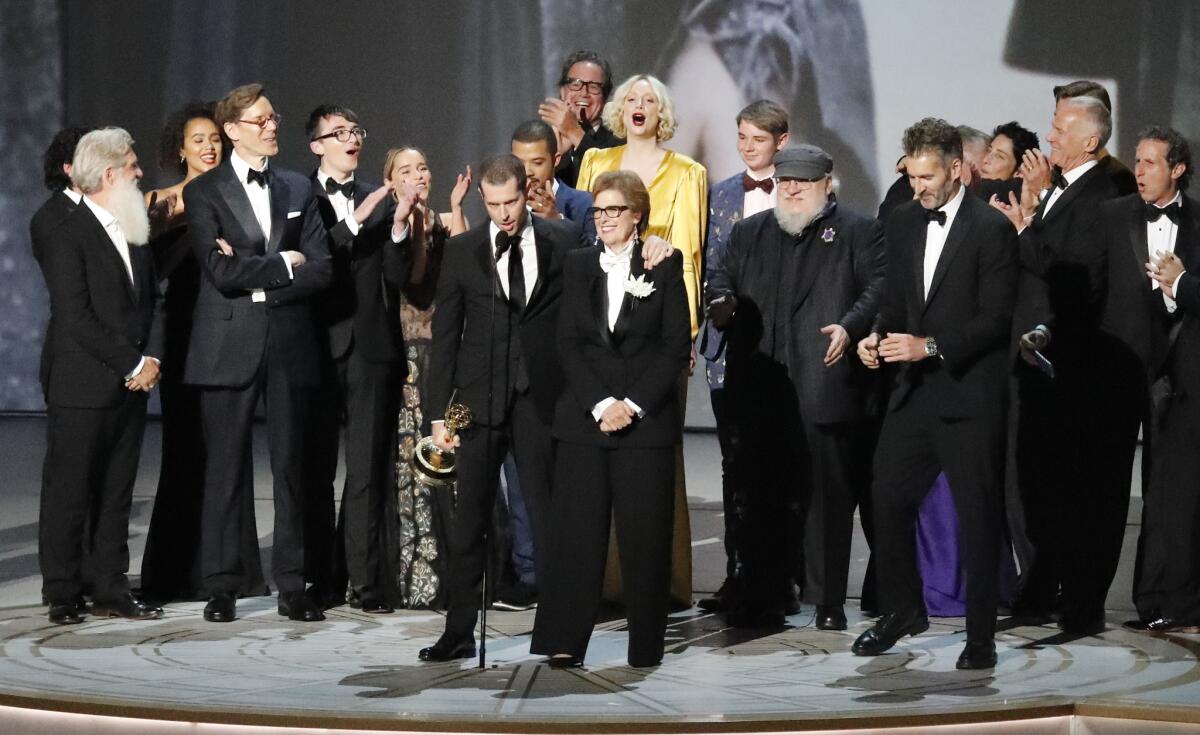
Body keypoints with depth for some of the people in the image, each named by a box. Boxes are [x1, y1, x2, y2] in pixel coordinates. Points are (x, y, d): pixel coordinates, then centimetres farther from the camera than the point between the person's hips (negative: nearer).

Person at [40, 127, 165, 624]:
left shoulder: (134, 234, 13)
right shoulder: (69, 235, -11)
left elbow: (152, 301, 15)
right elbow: (76, 318, -16)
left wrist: (152, 358, -2)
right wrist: (132, 364, -13)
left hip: (131, 386, 7)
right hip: (82, 389, -7)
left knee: (116, 494, 10)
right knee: (69, 494, 1)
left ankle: (111, 591, 15)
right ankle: (64, 596, 7)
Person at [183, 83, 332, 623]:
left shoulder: (298, 189, 12)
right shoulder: (204, 192, 1)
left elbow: (320, 270, 2)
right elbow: (222, 272, -12)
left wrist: (252, 276, -7)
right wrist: (283, 264, -5)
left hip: (289, 345, 3)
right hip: (229, 346, -3)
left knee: (290, 467, 5)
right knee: (226, 471, 0)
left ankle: (292, 586, 10)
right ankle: (221, 588, 7)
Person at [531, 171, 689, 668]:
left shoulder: (664, 266, 3)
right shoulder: (577, 265, 10)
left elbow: (676, 344, -1)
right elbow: (568, 344, 5)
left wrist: (633, 404, -10)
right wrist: (600, 403, -8)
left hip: (646, 418, -2)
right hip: (583, 417, 2)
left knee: (644, 531, -1)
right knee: (575, 528, -2)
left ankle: (646, 644, 7)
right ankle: (564, 641, 0)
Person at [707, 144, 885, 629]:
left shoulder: (859, 232, 6)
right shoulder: (750, 232, 20)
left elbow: (878, 287, -2)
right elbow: (721, 275, 20)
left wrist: (851, 326, -18)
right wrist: (721, 301, -2)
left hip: (827, 387, -4)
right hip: (760, 391, 4)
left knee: (828, 497, 0)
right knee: (761, 496, 6)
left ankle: (829, 602, 7)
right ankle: (760, 598, 13)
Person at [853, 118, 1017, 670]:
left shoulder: (992, 230, -10)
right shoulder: (902, 223, 10)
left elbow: (996, 319, -13)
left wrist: (931, 346, -21)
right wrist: (878, 337, -3)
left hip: (969, 394, -6)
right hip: (914, 390, 6)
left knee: (978, 516, 2)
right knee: (888, 499, 7)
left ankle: (980, 636, 11)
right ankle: (901, 610, 26)